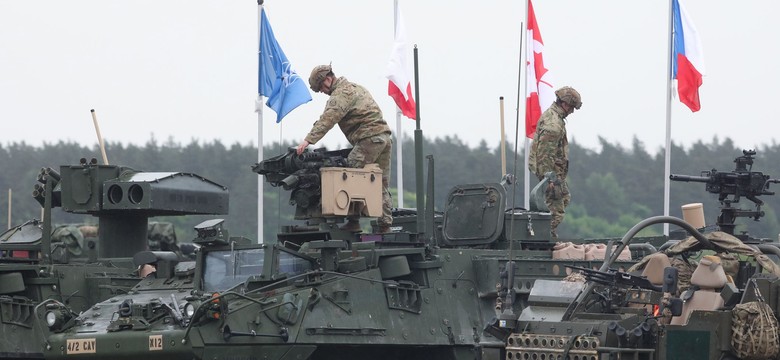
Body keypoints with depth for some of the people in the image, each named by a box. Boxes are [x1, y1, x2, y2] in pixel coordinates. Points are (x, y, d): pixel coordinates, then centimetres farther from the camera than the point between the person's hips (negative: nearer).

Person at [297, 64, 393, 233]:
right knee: (382, 185, 9)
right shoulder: (355, 88, 25)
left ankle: (353, 221, -14)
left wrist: (308, 140, -27)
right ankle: (385, 224, 8)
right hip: (384, 136, 10)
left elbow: (328, 119, -20)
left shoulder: (342, 93, -7)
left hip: (369, 139, -10)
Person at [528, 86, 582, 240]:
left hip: (556, 171, 11)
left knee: (565, 198, 25)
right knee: (556, 211, -8)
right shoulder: (553, 124, -23)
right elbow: (544, 153, -27)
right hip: (550, 170, -11)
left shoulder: (551, 115, 11)